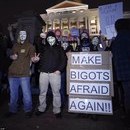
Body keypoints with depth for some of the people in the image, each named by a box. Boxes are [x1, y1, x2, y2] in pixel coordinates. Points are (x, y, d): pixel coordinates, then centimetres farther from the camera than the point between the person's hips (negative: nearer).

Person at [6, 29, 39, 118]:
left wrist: (35, 59, -34)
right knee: (13, 93, 16)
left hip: (24, 74, -5)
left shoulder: (30, 46, -1)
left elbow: (32, 58, -11)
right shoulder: (15, 45, 13)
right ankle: (13, 110, 34)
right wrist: (12, 56, 1)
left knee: (26, 93, 1)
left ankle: (28, 110, 22)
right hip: (12, 73, 5)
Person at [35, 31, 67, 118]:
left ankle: (57, 110, 17)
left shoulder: (59, 48, 9)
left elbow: (64, 60, 1)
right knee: (42, 92, 11)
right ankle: (41, 109, 29)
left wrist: (59, 69, -8)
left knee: (56, 92, 3)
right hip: (44, 73, 3)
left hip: (55, 73, -2)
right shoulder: (43, 48, 14)